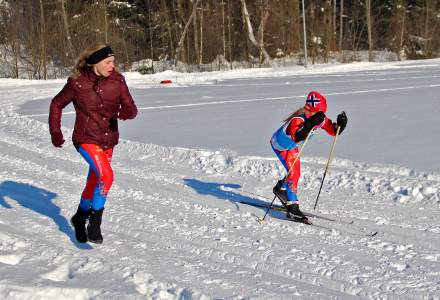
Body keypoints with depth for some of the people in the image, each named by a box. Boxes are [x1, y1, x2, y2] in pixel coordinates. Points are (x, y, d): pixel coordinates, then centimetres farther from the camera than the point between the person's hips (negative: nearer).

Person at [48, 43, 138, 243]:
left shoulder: (117, 80, -7)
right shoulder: (77, 83, -13)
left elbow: (131, 108, -6)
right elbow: (57, 104, 2)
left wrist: (127, 112, -29)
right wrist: (55, 132, -3)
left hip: (108, 140, 4)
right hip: (86, 139, -4)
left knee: (94, 183, 18)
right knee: (106, 176, -25)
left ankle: (80, 218, 42)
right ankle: (95, 221, -9)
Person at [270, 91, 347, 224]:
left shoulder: (320, 118, -19)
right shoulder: (298, 119, -40)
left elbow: (333, 130, -9)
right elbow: (296, 136, -57)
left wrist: (340, 124, -30)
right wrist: (311, 123, -65)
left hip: (293, 146, 8)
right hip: (280, 145, -8)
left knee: (295, 173, 19)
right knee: (293, 173, -19)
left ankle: (280, 188, 47)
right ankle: (292, 208, -19)